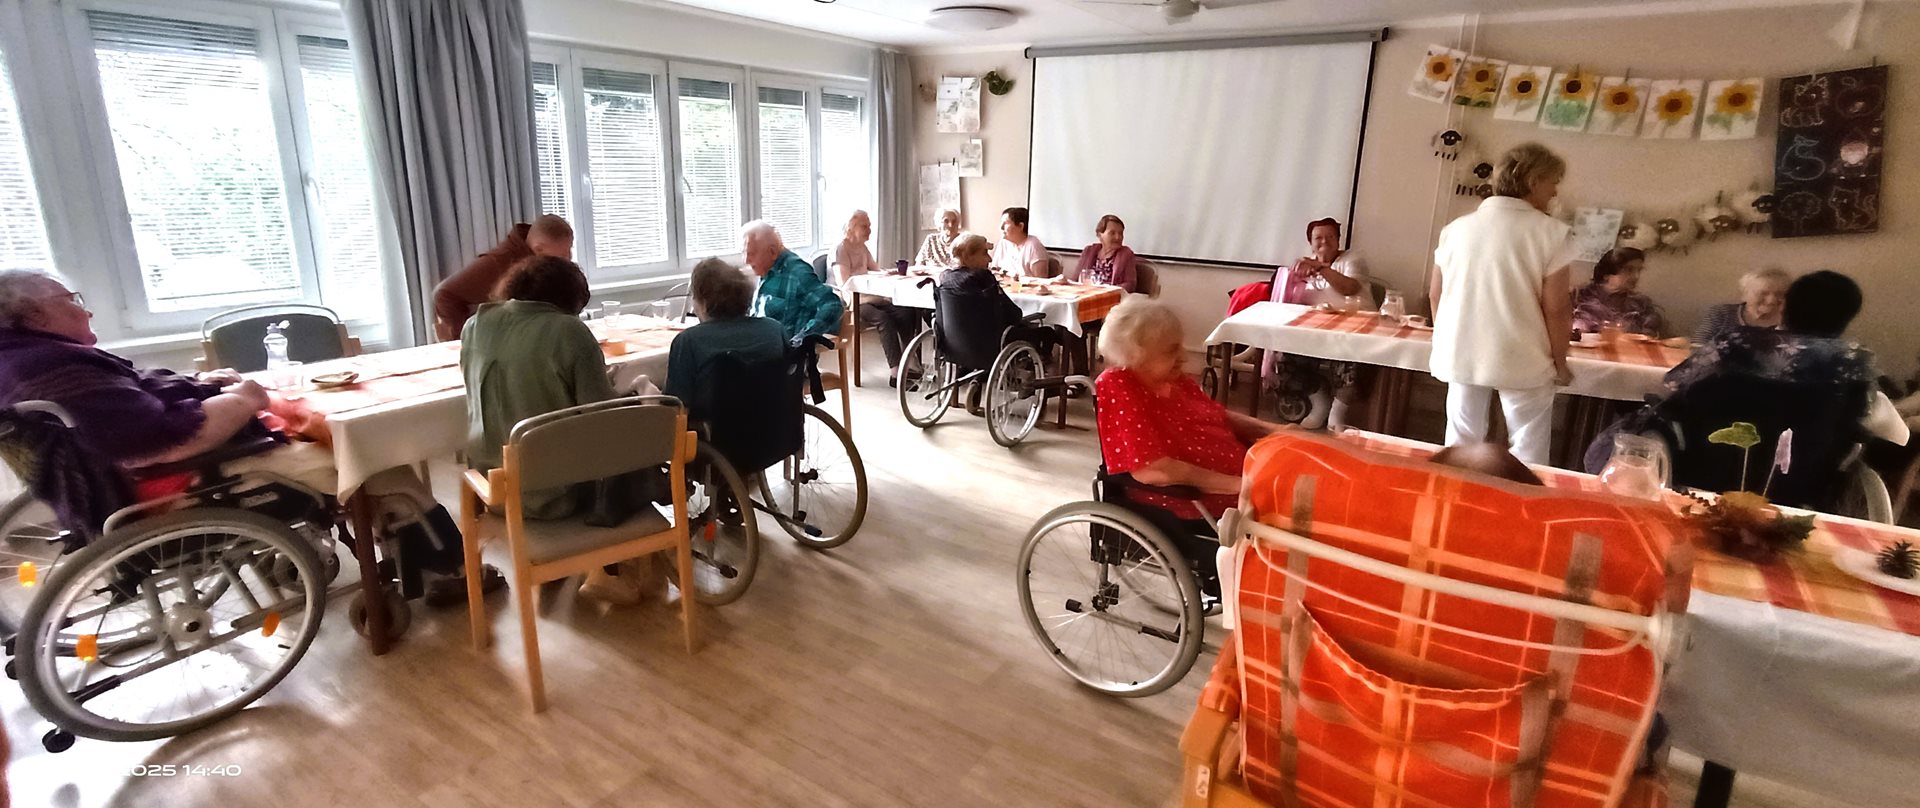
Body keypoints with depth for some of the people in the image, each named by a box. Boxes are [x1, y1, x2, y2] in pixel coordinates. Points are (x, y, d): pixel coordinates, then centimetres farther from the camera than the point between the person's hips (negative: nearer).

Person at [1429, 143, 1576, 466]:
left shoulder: (1457, 227, 3)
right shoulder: (1551, 232, -10)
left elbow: (1436, 294, 9)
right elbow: (1556, 308, -11)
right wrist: (1560, 362, 2)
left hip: (1462, 354, 4)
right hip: (1521, 359, -4)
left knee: (1461, 446, 14)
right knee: (1527, 454, 7)